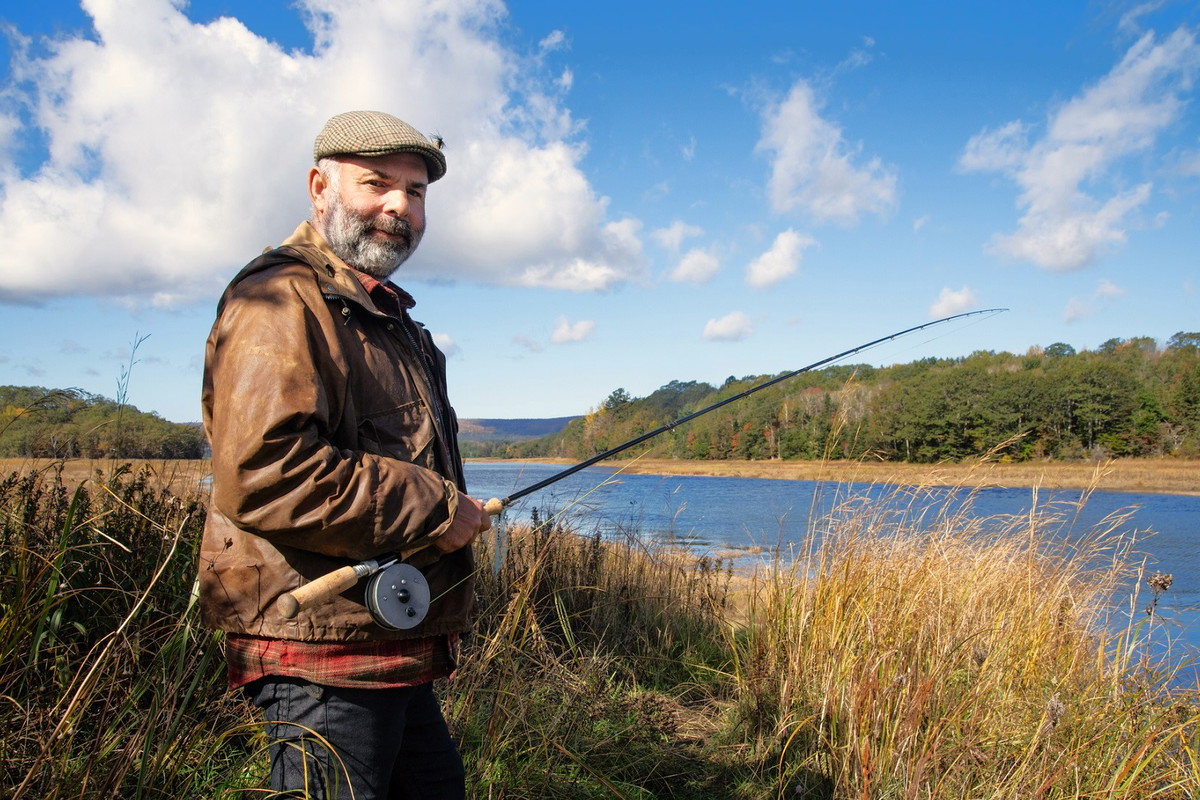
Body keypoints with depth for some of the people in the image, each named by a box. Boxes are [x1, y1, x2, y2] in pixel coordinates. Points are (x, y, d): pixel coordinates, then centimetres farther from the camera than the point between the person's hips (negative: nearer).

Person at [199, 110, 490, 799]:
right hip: (323, 648, -10)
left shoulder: (387, 318, 19)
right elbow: (262, 475, -28)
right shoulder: (282, 301, -14)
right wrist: (437, 509, -20)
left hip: (399, 653, 10)